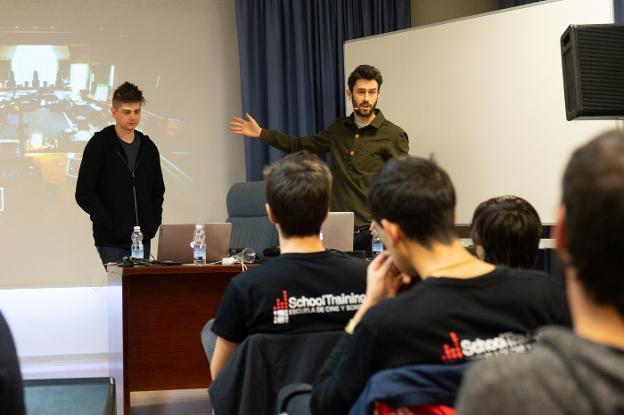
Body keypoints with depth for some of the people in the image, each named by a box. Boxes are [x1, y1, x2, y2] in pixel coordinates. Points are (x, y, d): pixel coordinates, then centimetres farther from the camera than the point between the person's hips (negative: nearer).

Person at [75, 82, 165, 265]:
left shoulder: (148, 147, 11)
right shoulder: (99, 144, -4)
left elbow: (158, 190, 19)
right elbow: (83, 193, -8)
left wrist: (154, 222, 5)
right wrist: (109, 224, -13)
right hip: (112, 242, -5)